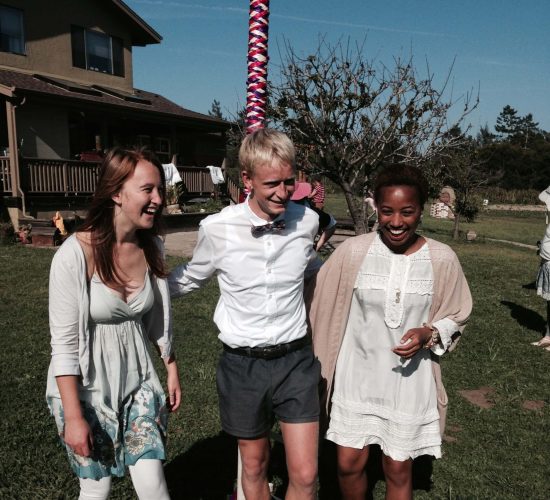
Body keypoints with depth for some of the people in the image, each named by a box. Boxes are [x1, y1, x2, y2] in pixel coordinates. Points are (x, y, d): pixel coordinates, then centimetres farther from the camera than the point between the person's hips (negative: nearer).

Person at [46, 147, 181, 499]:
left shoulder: (152, 247, -5)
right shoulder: (75, 255, -22)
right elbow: (64, 344, -17)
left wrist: (172, 371, 11)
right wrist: (73, 416, -15)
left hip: (139, 382, 4)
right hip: (86, 390, -4)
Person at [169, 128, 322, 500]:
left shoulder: (306, 221, -8)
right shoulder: (217, 228, -14)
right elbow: (191, 278, 7)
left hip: (295, 360, 1)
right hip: (242, 362, 0)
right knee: (254, 466, 19)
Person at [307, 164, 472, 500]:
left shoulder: (442, 259, -10)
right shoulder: (353, 251, -11)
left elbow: (455, 317, 3)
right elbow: (318, 301, -1)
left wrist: (428, 334, -17)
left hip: (410, 383, 0)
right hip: (357, 378, 1)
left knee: (398, 471, 14)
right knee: (349, 464, 12)